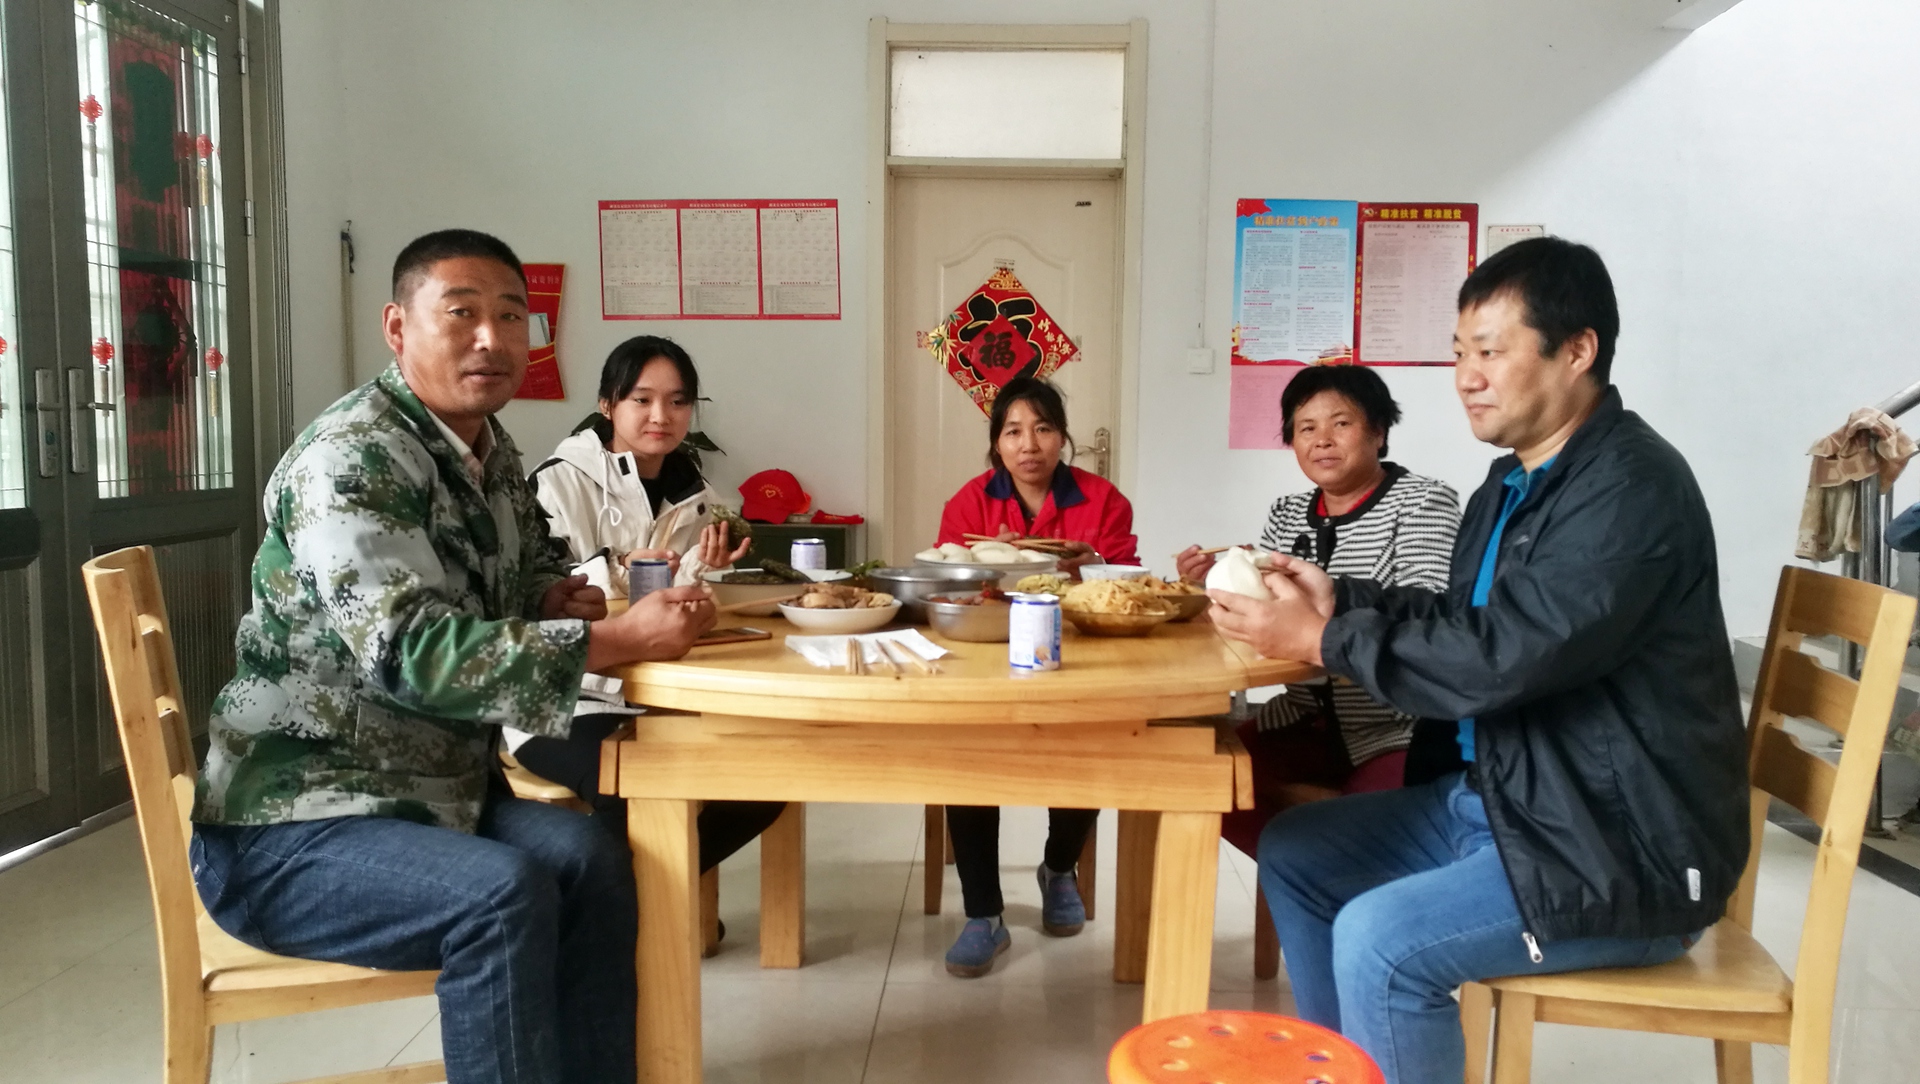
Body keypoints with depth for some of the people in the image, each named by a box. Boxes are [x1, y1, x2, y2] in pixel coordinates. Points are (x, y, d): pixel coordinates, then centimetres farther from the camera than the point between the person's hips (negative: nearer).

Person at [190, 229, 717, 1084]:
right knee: (500, 892, -28)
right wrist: (620, 640, -34)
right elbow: (412, 653, -31)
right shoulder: (350, 459, -19)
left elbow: (527, 571, 24)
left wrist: (555, 596, -1)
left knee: (591, 860, -16)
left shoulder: (492, 454, 6)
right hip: (286, 824, -7)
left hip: (427, 790, 7)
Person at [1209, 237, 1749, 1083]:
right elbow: (1462, 622, 15)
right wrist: (1339, 597, -2)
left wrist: (1323, 641, -19)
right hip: (1501, 798, 10)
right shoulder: (1515, 481, 9)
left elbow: (1497, 660, -28)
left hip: (1620, 846, -10)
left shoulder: (1631, 490, -21)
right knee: (1293, 852, 10)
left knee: (1379, 940, -26)